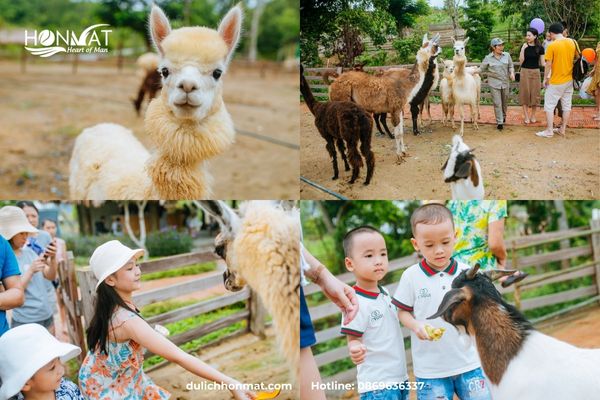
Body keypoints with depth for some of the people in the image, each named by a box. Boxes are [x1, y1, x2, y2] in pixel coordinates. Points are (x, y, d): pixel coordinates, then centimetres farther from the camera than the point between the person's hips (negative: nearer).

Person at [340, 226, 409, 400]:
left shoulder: (385, 294, 7)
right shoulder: (356, 303, -18)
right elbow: (353, 340, -16)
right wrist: (355, 350, -37)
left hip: (400, 378, 8)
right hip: (376, 385, -8)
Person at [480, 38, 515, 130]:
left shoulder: (507, 55, 0)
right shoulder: (488, 58, -6)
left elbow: (511, 66, 8)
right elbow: (482, 69, 5)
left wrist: (512, 73, -7)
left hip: (505, 83, 3)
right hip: (494, 84, -3)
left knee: (505, 102, 17)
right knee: (497, 103, -4)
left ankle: (503, 115, 44)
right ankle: (499, 122, 2)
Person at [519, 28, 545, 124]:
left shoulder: (540, 48, -1)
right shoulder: (524, 46, -2)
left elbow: (542, 62, 4)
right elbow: (521, 61, -7)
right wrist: (523, 49, -16)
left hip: (535, 72, 1)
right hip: (525, 72, 0)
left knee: (535, 93, 4)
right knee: (525, 93, 1)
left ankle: (533, 115, 18)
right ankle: (526, 116, 7)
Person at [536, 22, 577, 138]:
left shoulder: (552, 46, -16)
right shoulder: (572, 43, 0)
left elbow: (548, 64, -14)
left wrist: (545, 78, -3)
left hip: (556, 82, -6)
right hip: (569, 80, 6)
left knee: (549, 106, 4)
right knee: (566, 105, 13)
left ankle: (549, 131, 6)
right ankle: (562, 129, 20)